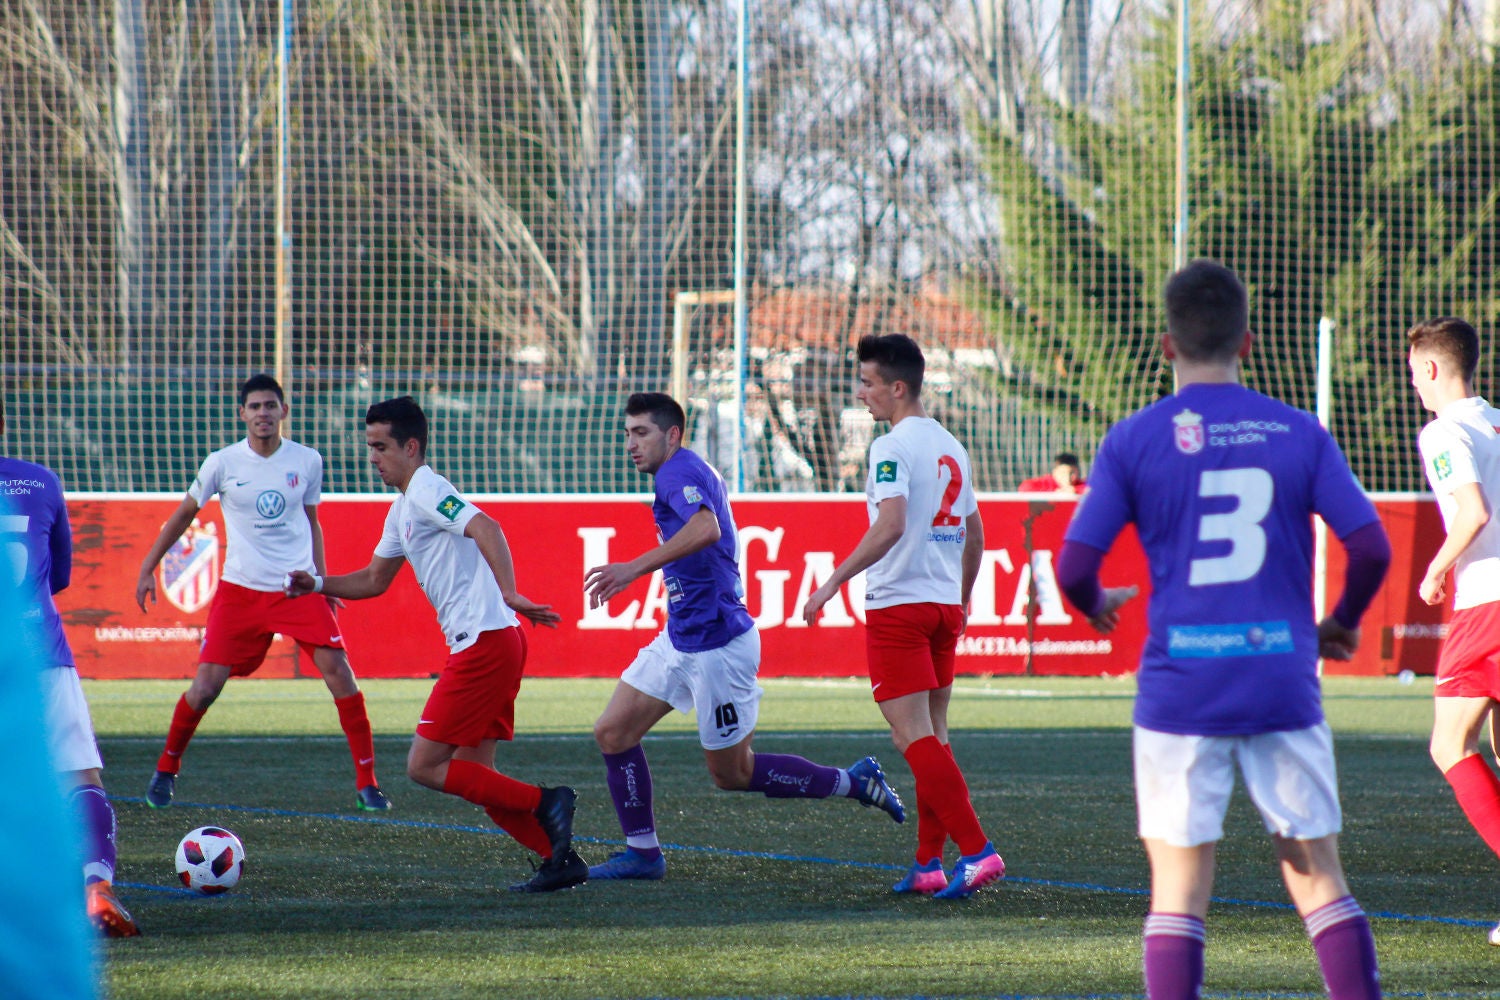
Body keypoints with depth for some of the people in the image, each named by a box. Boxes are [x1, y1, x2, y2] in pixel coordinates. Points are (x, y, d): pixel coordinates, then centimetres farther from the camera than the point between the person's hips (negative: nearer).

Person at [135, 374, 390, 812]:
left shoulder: (307, 462, 2)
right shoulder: (223, 463, -2)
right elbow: (184, 513, 11)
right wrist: (148, 568, 9)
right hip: (240, 590, -1)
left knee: (337, 669, -15)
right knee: (205, 686, -6)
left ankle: (367, 782, -8)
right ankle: (165, 771, 18)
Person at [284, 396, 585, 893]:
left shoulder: (427, 490, -10)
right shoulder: (403, 508, 21)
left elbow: (486, 529, -26)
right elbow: (374, 580, 32)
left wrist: (508, 593, -38)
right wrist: (317, 585, 18)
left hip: (485, 642, -10)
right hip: (485, 643, 10)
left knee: (424, 766, -8)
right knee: (472, 772, 11)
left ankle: (544, 804, -10)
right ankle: (560, 860, 9)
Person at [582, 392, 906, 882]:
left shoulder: (680, 471, -17)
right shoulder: (693, 472, 14)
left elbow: (706, 528, -37)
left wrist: (635, 567, -40)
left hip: (716, 644, -10)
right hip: (680, 639, 10)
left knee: (731, 773, 1)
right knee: (613, 732, 4)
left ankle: (853, 782, 12)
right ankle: (642, 853, 9)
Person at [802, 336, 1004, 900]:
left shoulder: (893, 447, -12)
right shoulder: (951, 448, 13)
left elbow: (890, 526, -25)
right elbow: (974, 535, 20)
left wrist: (833, 582, -21)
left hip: (897, 604, -8)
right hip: (944, 602, 8)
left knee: (914, 737, -9)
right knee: (932, 736, 12)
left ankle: (976, 850, -19)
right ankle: (928, 865, 12)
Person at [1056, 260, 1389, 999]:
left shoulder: (1134, 440, -1)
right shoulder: (1299, 434, 3)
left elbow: (1073, 568, -5)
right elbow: (1371, 548, -2)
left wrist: (1096, 606, 18)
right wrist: (1342, 624, 16)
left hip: (1180, 685, -1)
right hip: (1284, 682, 1)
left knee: (1179, 888, 2)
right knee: (1319, 876, 10)